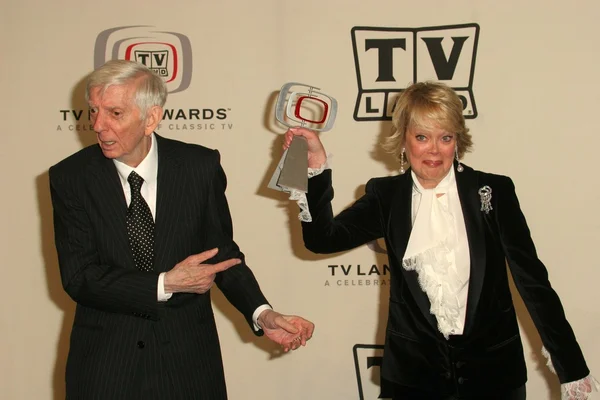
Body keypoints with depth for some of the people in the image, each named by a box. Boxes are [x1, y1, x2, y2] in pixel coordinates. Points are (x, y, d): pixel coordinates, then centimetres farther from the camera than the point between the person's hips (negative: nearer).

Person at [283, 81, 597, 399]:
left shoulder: (494, 191, -5)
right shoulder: (386, 195, 1)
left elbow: (532, 279, -4)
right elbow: (323, 239, -9)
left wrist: (571, 367, -3)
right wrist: (316, 169, -23)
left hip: (493, 369, -1)